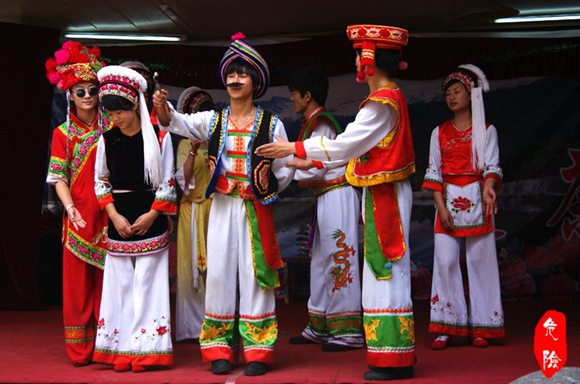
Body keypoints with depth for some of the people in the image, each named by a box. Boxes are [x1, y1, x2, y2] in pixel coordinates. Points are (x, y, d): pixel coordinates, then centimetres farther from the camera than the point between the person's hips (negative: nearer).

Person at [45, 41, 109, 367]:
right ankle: (81, 349, 10)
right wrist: (70, 208, -15)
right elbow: (59, 178, 0)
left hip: (109, 214, 0)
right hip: (79, 215, 0)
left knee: (107, 278, 2)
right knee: (78, 279, 2)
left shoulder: (111, 127, 7)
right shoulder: (63, 133, 7)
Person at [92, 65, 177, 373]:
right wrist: (114, 215, -4)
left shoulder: (158, 137, -4)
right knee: (121, 281, 4)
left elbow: (168, 182, -2)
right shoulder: (107, 140, 5)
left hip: (151, 218, -3)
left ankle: (146, 347, 5)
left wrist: (151, 215, -9)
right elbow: (100, 181, 8)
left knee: (147, 281, -2)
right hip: (119, 219, 3)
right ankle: (122, 347, 11)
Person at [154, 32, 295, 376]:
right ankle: (221, 348, 12)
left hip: (256, 210, -2)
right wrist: (163, 108, -28)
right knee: (219, 272, 3)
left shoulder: (271, 124, 1)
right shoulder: (213, 120, 6)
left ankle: (257, 350, 7)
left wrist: (267, 188, -5)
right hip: (222, 206, 2)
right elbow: (180, 123, -10)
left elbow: (286, 170, 6)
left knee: (255, 273, -1)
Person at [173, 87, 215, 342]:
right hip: (194, 212, -2)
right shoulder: (185, 144, 6)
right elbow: (183, 179, -7)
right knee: (193, 266, -3)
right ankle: (194, 326, 3)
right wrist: (194, 151, -18)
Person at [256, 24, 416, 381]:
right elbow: (358, 148, 18)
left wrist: (296, 148, -13)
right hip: (384, 193, 10)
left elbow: (347, 143, -19)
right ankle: (396, 353, 20)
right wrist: (311, 163, 19)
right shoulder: (390, 97, 15)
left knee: (388, 271, -6)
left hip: (386, 194, -10)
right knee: (387, 272, 12)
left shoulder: (382, 102, -16)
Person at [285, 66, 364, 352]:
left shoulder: (320, 123, -11)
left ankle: (348, 332, -4)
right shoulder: (314, 123, 18)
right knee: (320, 261, 12)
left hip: (337, 196, -10)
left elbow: (315, 168, -16)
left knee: (339, 260, -8)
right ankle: (320, 328, 20)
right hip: (326, 197, 10)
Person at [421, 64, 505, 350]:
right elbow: (433, 171, 6)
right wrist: (441, 206, -6)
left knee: (480, 261, 0)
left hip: (476, 201, -1)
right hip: (448, 200, 2)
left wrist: (488, 188, -26)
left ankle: (480, 328, 8)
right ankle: (446, 328, 0)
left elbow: (491, 165, -4)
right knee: (445, 261, -5)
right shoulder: (439, 133, 11)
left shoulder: (486, 131, 6)